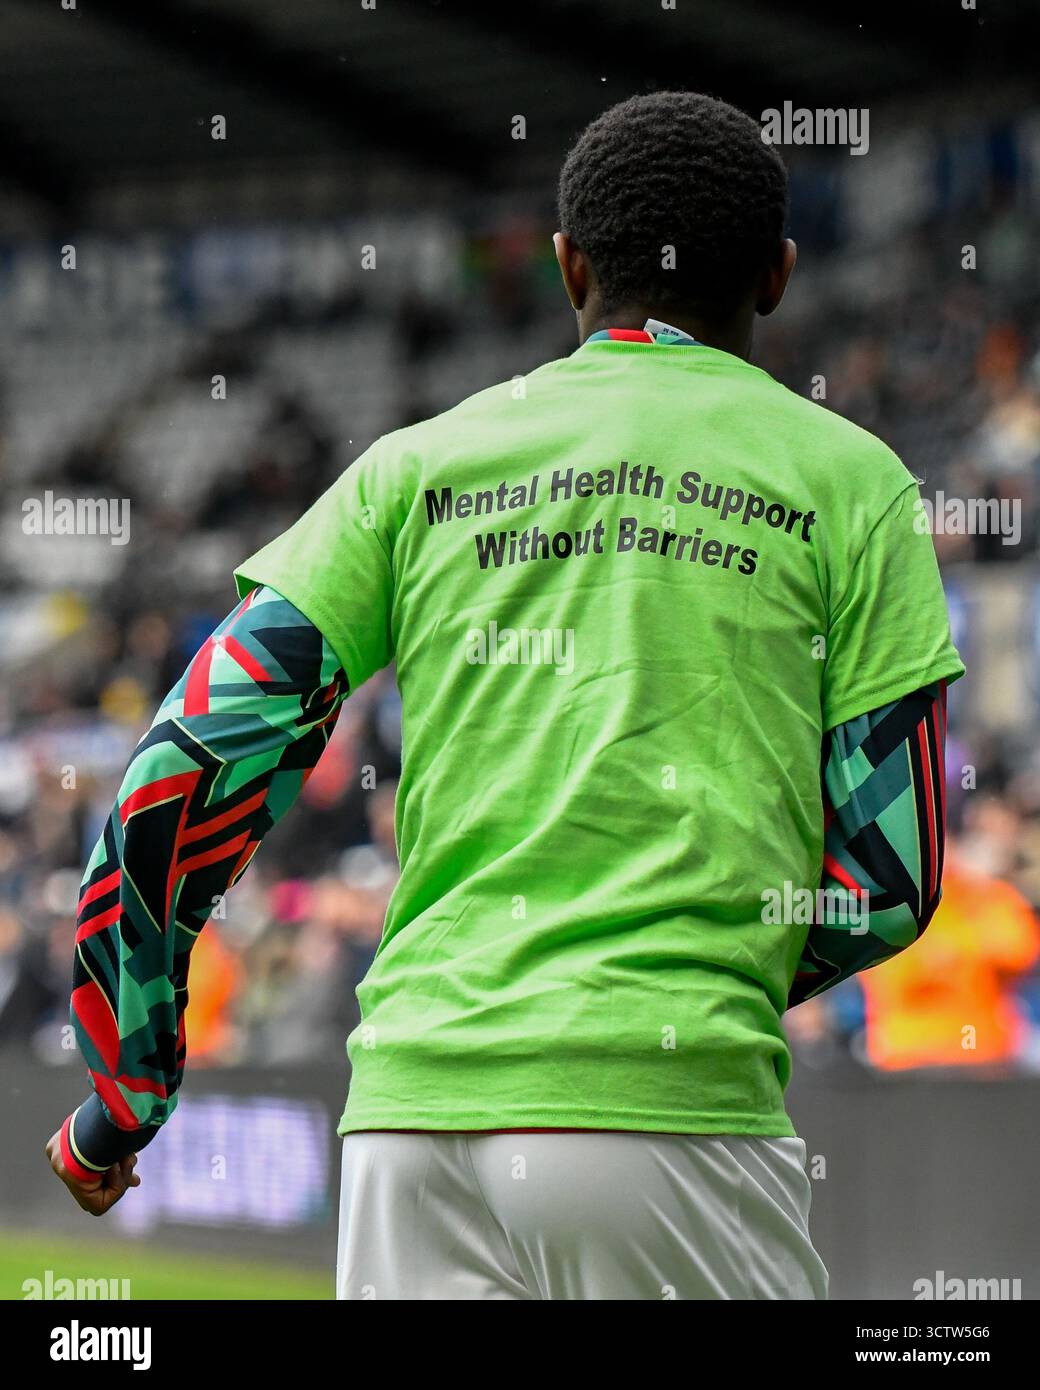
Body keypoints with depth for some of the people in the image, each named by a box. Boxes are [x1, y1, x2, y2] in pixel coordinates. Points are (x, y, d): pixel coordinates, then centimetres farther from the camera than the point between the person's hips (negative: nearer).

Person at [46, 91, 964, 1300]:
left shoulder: (416, 467, 14)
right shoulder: (847, 480, 7)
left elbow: (189, 765, 8)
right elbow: (892, 873, 5)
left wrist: (127, 1086, 17)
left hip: (413, 1109, 3)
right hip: (670, 1103, -3)